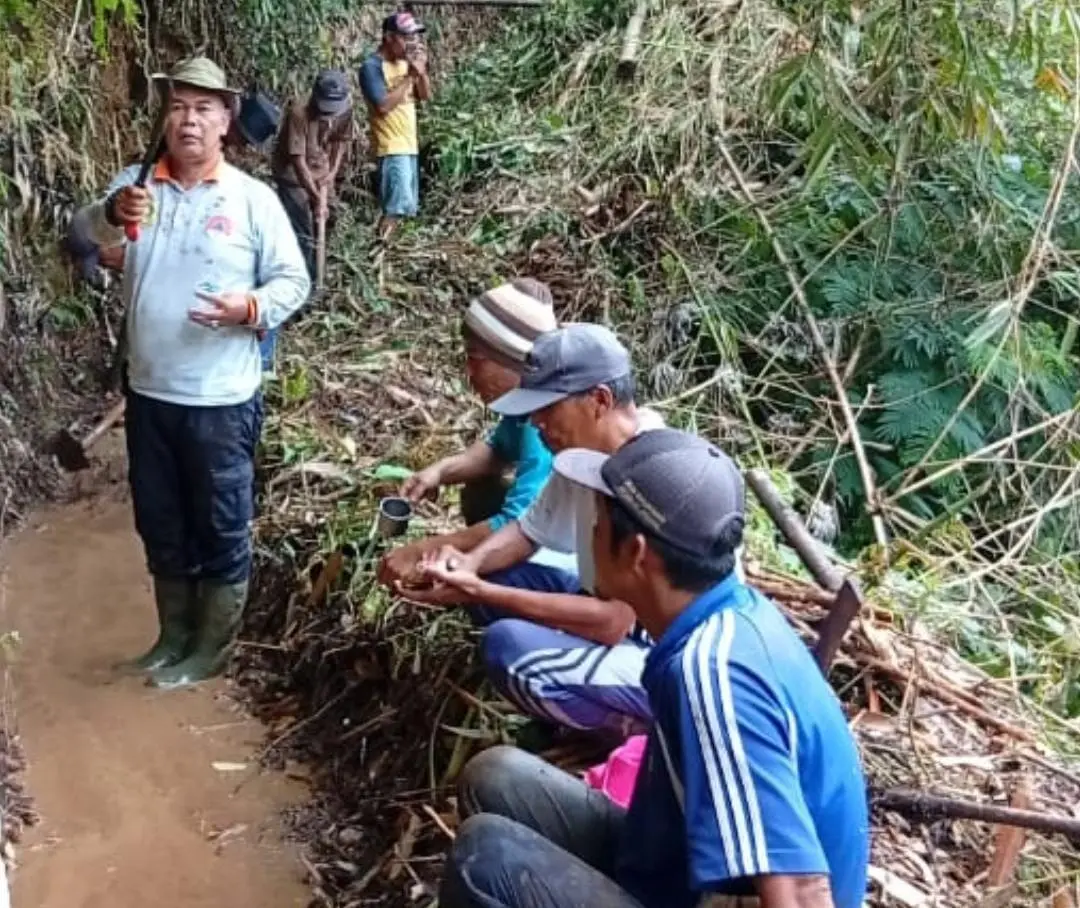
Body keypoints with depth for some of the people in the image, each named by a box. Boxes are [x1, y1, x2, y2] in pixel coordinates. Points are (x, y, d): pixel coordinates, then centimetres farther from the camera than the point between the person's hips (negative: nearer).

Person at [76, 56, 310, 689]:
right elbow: (92, 233, -15)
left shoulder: (253, 198, -6)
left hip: (222, 400, -4)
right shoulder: (138, 183, 2)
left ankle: (211, 647, 25)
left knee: (222, 528, 8)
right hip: (149, 393, 4)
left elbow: (294, 281, -4)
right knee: (159, 524, 17)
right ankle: (174, 635, 36)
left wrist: (252, 307, -24)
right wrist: (115, 214, -37)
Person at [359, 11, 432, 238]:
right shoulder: (372, 66, -13)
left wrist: (421, 72, -6)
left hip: (409, 143, 9)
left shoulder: (405, 61, 11)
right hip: (391, 146, -8)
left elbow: (425, 96, 13)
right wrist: (409, 77, -19)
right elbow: (383, 106, -23)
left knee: (405, 206, 11)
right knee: (396, 206, -16)